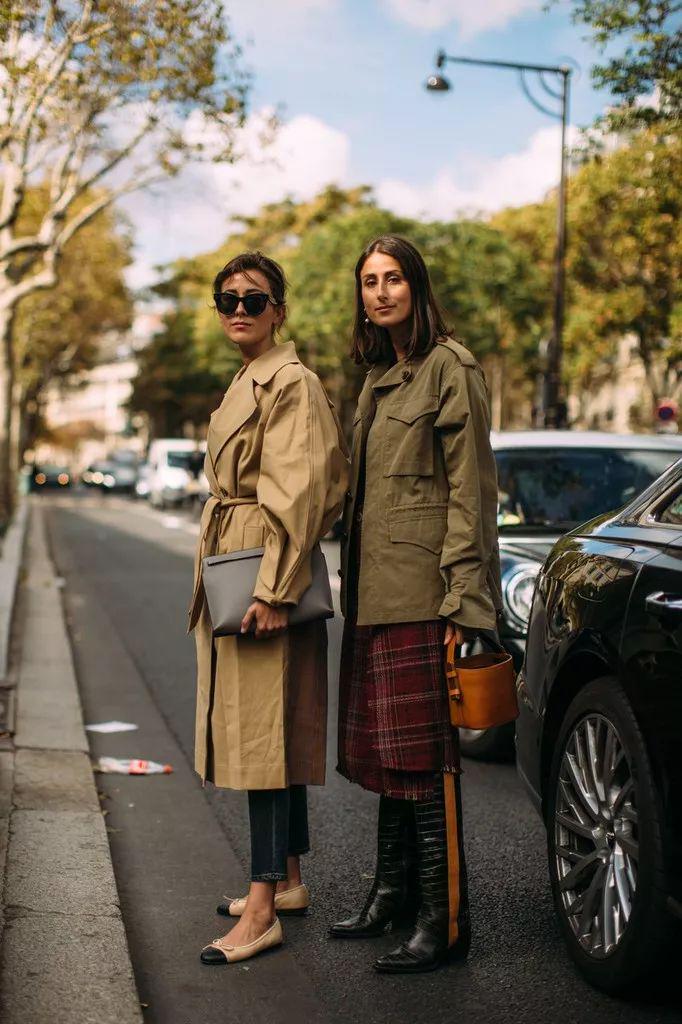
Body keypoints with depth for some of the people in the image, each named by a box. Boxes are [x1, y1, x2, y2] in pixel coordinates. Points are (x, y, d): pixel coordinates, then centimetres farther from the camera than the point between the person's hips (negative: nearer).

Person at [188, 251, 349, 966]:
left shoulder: (291, 382, -12)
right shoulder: (243, 385, 18)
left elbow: (300, 492, -19)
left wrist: (272, 588, -23)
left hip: (265, 572, -10)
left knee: (264, 730, -9)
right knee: (251, 729, 14)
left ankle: (263, 909, -5)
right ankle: (288, 880, 25)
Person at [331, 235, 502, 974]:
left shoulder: (448, 367, -7)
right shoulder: (379, 378, 19)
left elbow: (470, 487, -13)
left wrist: (463, 596, -18)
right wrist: (353, 583, 18)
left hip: (422, 590, -9)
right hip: (376, 593, 9)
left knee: (425, 752, -7)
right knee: (386, 746, 14)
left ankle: (444, 919, 0)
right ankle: (393, 892, 26)